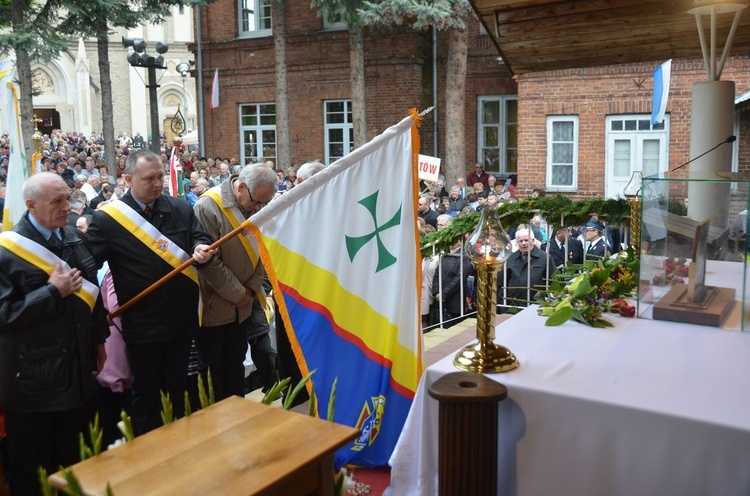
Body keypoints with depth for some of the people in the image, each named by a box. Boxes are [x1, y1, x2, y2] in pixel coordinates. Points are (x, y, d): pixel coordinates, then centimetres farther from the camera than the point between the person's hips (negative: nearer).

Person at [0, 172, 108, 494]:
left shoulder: (73, 238, 6)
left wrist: (98, 340, 15)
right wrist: (53, 291, -22)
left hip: (78, 370, 6)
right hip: (32, 378, -6)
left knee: (76, 460, 19)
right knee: (32, 469, 9)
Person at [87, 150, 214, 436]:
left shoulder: (181, 209, 3)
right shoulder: (107, 219, -8)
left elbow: (200, 238, 4)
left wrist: (201, 249, -20)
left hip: (182, 318, 3)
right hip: (142, 324, -3)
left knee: (177, 389, 18)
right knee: (146, 392, 12)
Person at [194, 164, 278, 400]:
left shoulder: (258, 207, -1)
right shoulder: (208, 207, -20)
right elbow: (209, 261, -21)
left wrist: (251, 288, -4)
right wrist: (238, 294, -13)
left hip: (242, 303, 6)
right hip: (214, 307, -6)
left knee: (236, 363, 17)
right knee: (214, 367, 6)